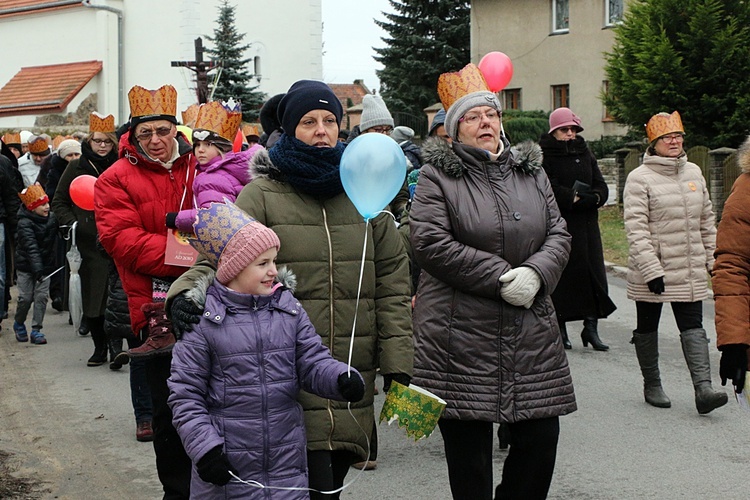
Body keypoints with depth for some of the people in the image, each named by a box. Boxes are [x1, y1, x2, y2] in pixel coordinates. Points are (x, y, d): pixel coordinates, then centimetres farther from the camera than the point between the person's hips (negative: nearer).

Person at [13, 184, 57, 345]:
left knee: (41, 296, -2)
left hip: (45, 265, 4)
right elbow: (31, 248, -27)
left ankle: (36, 330, 5)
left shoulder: (51, 218, 0)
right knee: (26, 297, -2)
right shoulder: (24, 223, -16)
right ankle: (18, 324, 25)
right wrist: (37, 269, -36)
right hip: (26, 266, -4)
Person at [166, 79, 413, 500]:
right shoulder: (261, 196, 1)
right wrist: (187, 291, -28)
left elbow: (391, 283, 10)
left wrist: (397, 363, 5)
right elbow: (219, 259, -5)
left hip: (354, 377, 4)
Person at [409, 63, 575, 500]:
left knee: (541, 437, 5)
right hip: (462, 335, -4)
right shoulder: (437, 176, -2)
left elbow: (558, 233, 10)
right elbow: (432, 243, -13)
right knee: (469, 444, 2)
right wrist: (501, 277, -15)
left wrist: (536, 274, -11)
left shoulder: (531, 172, 14)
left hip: (531, 332, 5)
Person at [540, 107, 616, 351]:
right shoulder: (544, 155, -2)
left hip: (586, 224, 5)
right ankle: (560, 328, 6)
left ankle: (591, 328, 3)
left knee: (593, 274, 0)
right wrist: (574, 198, -17)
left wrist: (591, 198, -11)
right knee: (561, 275, -3)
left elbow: (601, 187, 8)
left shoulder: (585, 153, 15)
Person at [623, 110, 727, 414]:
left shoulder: (693, 172, 9)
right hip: (650, 270, -4)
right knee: (647, 328, 9)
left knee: (693, 327, -3)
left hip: (691, 270, 4)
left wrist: (712, 258, 14)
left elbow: (706, 220, 17)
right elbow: (636, 229, -16)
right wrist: (651, 269, -21)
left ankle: (703, 389, -9)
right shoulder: (639, 178, -10)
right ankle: (652, 386, 24)